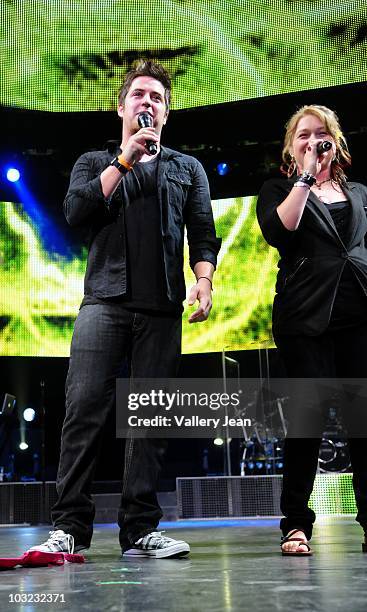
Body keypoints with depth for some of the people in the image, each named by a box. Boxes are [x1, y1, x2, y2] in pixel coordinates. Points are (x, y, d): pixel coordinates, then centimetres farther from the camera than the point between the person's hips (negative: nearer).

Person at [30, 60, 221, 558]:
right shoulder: (95, 162, 20)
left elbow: (203, 234, 12)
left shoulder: (187, 168, 21)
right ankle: (70, 526, -4)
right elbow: (76, 211, 0)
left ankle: (140, 530, 4)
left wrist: (204, 280, -7)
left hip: (162, 310, 1)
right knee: (84, 409, -10)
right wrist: (126, 158, -1)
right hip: (105, 301, -1)